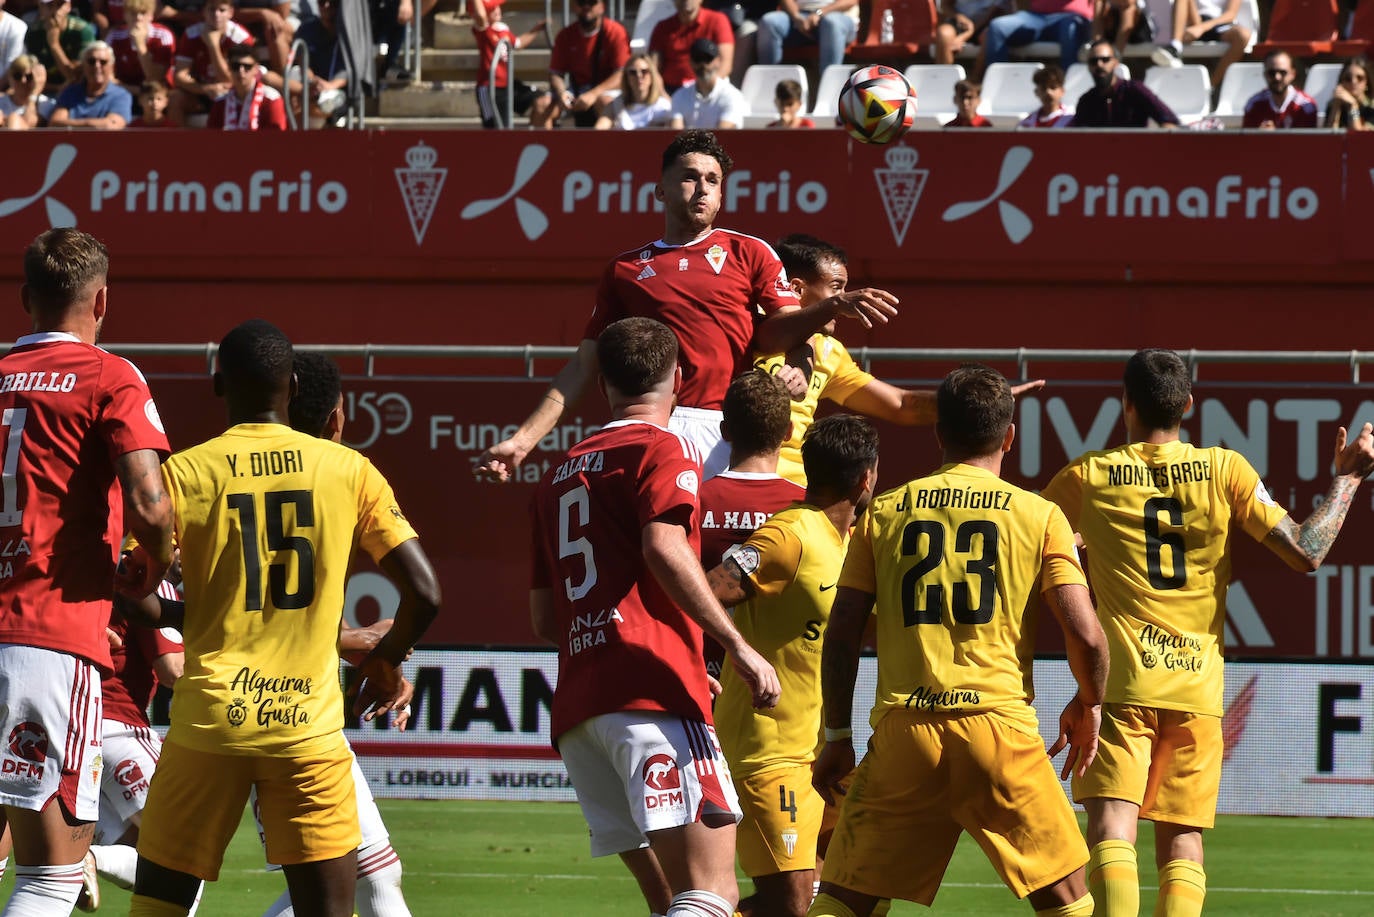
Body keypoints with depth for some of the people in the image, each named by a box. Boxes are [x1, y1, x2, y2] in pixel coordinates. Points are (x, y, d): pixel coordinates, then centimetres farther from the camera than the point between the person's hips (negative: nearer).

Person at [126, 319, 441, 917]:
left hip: (210, 717, 0)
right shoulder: (350, 471, 2)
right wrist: (385, 661, 19)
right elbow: (423, 593, -1)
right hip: (311, 726, 0)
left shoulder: (184, 472, -1)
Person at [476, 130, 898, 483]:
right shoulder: (626, 269, 19)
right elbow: (583, 365, 19)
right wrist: (524, 439, 12)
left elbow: (775, 334, 4)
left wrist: (832, 307, -17)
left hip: (728, 434, 0)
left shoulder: (749, 253, 16)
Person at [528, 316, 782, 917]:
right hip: (652, 694, -8)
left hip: (575, 709, 8)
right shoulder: (664, 450, 4)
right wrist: (737, 646, -16)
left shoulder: (560, 474, 26)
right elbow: (664, 548, -16)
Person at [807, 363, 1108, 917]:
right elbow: (1086, 636, -3)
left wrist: (837, 736, 17)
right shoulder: (1039, 516, 4)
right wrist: (1088, 706, 16)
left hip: (903, 727, 2)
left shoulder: (884, 513, 10)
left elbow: (841, 635, 8)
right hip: (1001, 724, -2)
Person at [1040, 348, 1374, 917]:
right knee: (1182, 842, 9)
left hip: (1121, 683, -2)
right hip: (1199, 685, 2)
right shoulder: (1224, 470, 2)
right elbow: (1306, 553, 0)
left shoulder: (1087, 477, 1)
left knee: (1112, 830, -10)